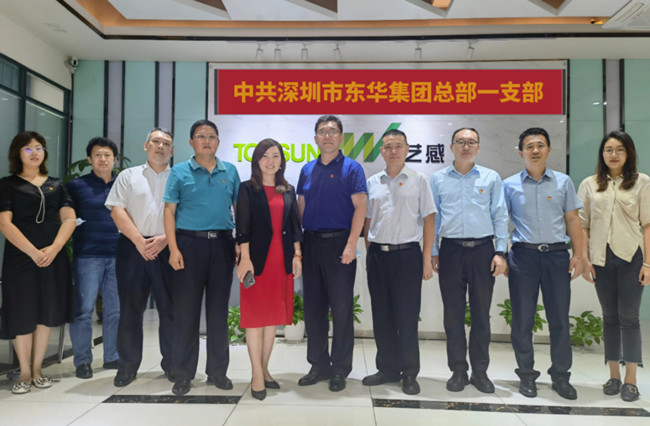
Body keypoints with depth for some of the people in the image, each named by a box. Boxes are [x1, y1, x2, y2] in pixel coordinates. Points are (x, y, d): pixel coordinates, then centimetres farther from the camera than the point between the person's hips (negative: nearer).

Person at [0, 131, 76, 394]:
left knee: (46, 314, 6)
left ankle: (37, 369, 19)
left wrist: (53, 248, -12)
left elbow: (69, 219, 4)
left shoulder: (56, 185, 13)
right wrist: (33, 252, -16)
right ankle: (24, 372, 15)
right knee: (22, 315, 0)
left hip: (53, 258, 3)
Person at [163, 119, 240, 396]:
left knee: (219, 309, 8)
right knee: (186, 310, 2)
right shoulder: (180, 172, 4)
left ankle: (217, 370, 21)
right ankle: (183, 374, 15)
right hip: (189, 243, -2)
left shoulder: (230, 172, 10)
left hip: (222, 244, 2)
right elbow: (169, 211, 1)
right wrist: (173, 248, -10)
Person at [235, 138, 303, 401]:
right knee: (255, 316, -2)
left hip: (282, 259, 4)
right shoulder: (247, 189, 1)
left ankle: (265, 370, 21)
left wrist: (297, 255, 4)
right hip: (257, 258, -4)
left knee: (273, 316, 10)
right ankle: (257, 376, 5)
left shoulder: (288, 191, 13)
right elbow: (243, 226, -6)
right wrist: (245, 258, -14)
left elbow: (295, 225, 12)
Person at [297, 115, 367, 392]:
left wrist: (351, 244, -18)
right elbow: (300, 208, 15)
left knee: (341, 308, 1)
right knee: (313, 308, 10)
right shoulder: (307, 170, 13)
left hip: (339, 243, -5)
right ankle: (318, 365, 24)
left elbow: (360, 207, -8)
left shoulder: (351, 168, -1)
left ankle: (340, 369, 15)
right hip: (311, 243, 5)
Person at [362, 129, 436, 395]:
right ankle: (387, 369, 24)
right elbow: (367, 221, 14)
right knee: (381, 316, 10)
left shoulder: (418, 180, 2)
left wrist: (427, 259, -6)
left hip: (407, 254, -3)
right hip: (378, 254, 4)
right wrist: (369, 255, 7)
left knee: (407, 317, 2)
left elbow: (429, 219, 0)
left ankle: (410, 373, 16)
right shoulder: (372, 183, 11)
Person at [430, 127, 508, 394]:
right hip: (451, 251, 0)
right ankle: (458, 371, 18)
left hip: (482, 251, 0)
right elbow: (433, 218, 8)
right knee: (453, 314, 5)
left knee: (481, 314, 7)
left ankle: (480, 371, 20)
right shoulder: (438, 179, 7)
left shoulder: (491, 178, 6)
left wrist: (501, 252, -2)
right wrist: (433, 252, 3)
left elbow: (500, 217, 5)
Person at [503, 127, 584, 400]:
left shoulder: (563, 182, 9)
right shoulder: (510, 185, 5)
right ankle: (526, 375, 20)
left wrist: (578, 254, 1)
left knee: (559, 318, 6)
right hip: (523, 255, -1)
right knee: (522, 319, 6)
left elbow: (572, 220, 9)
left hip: (557, 254, 1)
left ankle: (561, 375, 22)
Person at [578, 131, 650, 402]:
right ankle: (613, 376, 20)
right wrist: (584, 259, -1)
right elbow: (582, 225, 6)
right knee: (609, 316, 10)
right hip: (601, 257, 2)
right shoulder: (589, 185, 7)